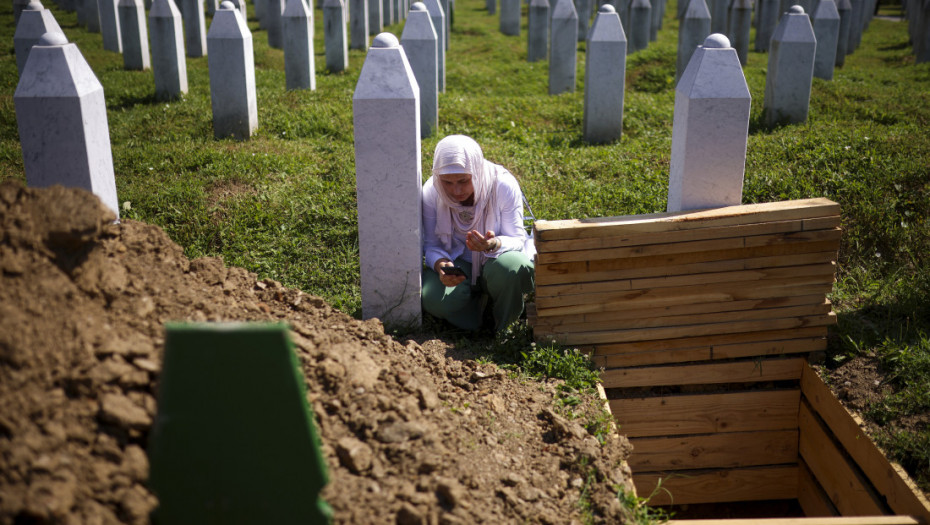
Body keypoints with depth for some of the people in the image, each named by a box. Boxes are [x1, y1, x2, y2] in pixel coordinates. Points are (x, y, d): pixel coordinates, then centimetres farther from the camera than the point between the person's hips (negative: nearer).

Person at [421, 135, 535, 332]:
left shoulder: (504, 185, -21)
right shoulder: (431, 192, -14)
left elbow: (517, 240, -16)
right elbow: (431, 245, -7)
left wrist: (494, 244, -40)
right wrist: (440, 264, -31)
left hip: (496, 261, -1)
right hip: (457, 263, 2)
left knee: (511, 266, -38)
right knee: (434, 298, -30)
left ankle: (502, 327, -4)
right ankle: (479, 299, 7)